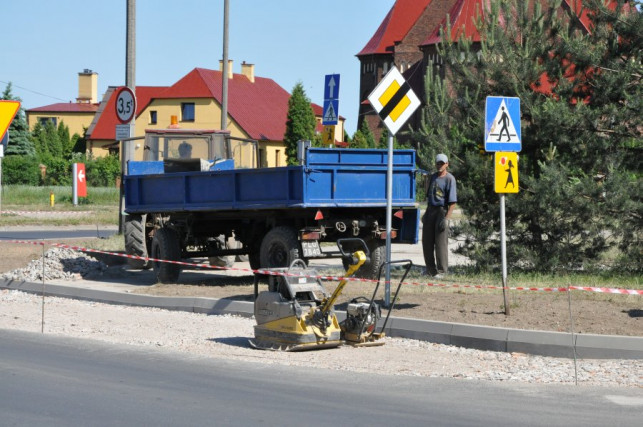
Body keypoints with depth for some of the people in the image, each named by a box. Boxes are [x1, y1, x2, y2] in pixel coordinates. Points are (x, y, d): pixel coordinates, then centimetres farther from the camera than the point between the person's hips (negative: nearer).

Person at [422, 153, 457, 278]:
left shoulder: (449, 179, -8)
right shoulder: (433, 177, 15)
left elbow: (452, 201, -14)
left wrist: (446, 218, -21)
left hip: (442, 211, -7)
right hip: (430, 210, 7)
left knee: (441, 242, -7)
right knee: (427, 241, 9)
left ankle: (441, 271, -2)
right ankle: (430, 269, 20)